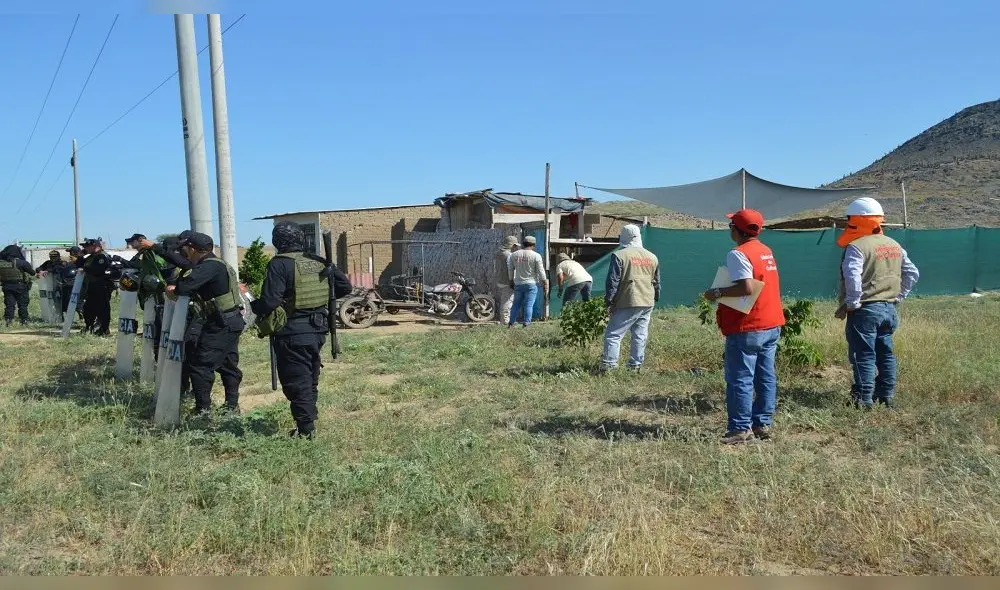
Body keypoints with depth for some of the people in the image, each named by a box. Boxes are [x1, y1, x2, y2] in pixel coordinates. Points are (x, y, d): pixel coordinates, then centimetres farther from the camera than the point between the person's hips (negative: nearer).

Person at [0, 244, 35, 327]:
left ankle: (9, 320, 7)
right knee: (22, 305, 7)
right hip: (20, 286, -3)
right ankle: (24, 321, 11)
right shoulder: (21, 263, -15)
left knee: (9, 304, 10)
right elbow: (32, 272, -10)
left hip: (7, 286, 3)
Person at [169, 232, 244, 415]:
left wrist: (174, 290, -8)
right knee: (228, 365, 16)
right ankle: (232, 406, 24)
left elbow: (186, 286, -27)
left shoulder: (209, 266, -16)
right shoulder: (217, 263, 16)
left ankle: (203, 409, 1)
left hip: (221, 324, -10)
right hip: (233, 322, 10)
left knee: (200, 365, -4)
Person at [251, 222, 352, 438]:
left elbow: (269, 302, -19)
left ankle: (306, 429, 7)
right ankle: (309, 422, 30)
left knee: (296, 383, 4)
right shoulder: (319, 262, 5)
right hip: (317, 331, 6)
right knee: (310, 380, 20)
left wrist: (254, 306, 2)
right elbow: (345, 287, 8)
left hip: (292, 334, -6)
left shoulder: (280, 264, -13)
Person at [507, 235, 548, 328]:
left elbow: (510, 269, 11)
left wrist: (511, 281, 23)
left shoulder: (514, 255, 5)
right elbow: (541, 271, -7)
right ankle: (526, 323, -3)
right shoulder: (536, 256, -8)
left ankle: (511, 323, 13)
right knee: (529, 305, -1)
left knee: (516, 304, 12)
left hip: (518, 284, 4)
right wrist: (545, 284, 0)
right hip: (531, 284, -4)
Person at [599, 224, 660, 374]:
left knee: (613, 334, -3)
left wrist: (609, 301, -3)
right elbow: (656, 282, 19)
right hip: (647, 303, 6)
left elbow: (612, 281, -9)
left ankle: (608, 366, -10)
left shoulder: (619, 255, -7)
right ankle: (635, 366, 12)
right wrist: (655, 300, 28)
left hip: (628, 303, -6)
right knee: (640, 336, 10)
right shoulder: (652, 257, 13)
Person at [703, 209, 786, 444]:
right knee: (766, 377, 12)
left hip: (747, 329, -9)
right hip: (772, 325, 9)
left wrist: (718, 293, -16)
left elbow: (747, 287, -26)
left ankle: (741, 429, 1)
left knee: (740, 380, -2)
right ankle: (763, 424, 18)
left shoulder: (738, 254, -15)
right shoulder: (767, 251, 13)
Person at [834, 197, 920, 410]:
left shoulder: (857, 247, -14)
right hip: (889, 309, 8)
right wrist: (898, 296, 17)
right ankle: (887, 395, 22)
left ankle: (864, 399, 0)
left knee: (863, 355, -3)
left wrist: (851, 303, -17)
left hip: (865, 310, -8)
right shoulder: (894, 246, 13)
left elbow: (852, 278, -27)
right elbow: (912, 273, 18)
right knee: (885, 353, 15)